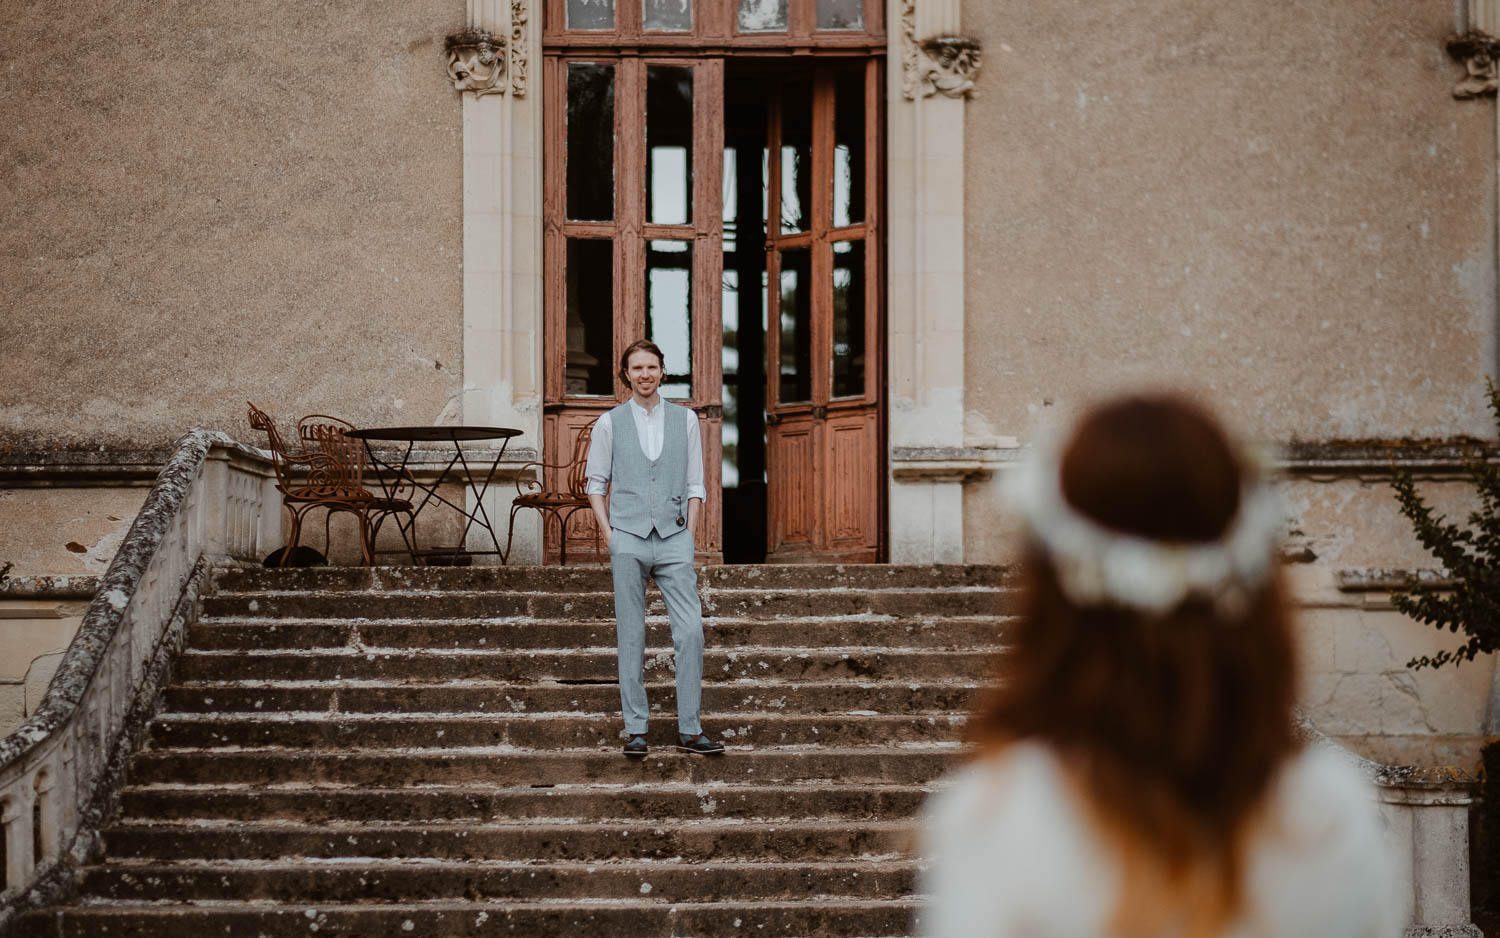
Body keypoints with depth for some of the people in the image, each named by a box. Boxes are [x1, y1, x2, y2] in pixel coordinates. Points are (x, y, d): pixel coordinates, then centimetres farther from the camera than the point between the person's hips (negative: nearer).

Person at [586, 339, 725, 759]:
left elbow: (695, 484, 11)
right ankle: (636, 730, 8)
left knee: (691, 632, -7)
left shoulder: (685, 419, 9)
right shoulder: (609, 424, 6)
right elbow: (596, 483, 10)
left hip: (674, 539, 1)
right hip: (628, 541, -1)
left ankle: (689, 730, -1)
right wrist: (609, 536, 0)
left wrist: (689, 534, 1)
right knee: (631, 637, 2)